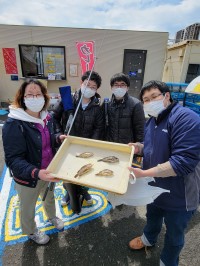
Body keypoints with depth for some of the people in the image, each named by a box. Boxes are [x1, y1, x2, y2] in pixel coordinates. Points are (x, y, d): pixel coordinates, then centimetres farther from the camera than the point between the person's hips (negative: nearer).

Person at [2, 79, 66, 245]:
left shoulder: (46, 117, -6)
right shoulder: (14, 124, -27)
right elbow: (13, 159, -28)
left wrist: (59, 138, -12)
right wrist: (36, 173, -42)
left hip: (48, 172, 6)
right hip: (28, 178, -5)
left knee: (50, 197, 31)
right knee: (28, 207, 22)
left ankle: (52, 217, 63)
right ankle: (31, 232, 53)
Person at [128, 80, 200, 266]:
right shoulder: (151, 121, 2)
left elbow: (184, 161, -33)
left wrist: (144, 173, -33)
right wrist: (140, 148, -8)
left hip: (178, 195, -7)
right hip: (155, 188, 7)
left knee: (174, 234, 20)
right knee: (152, 217, 32)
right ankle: (148, 238, 63)